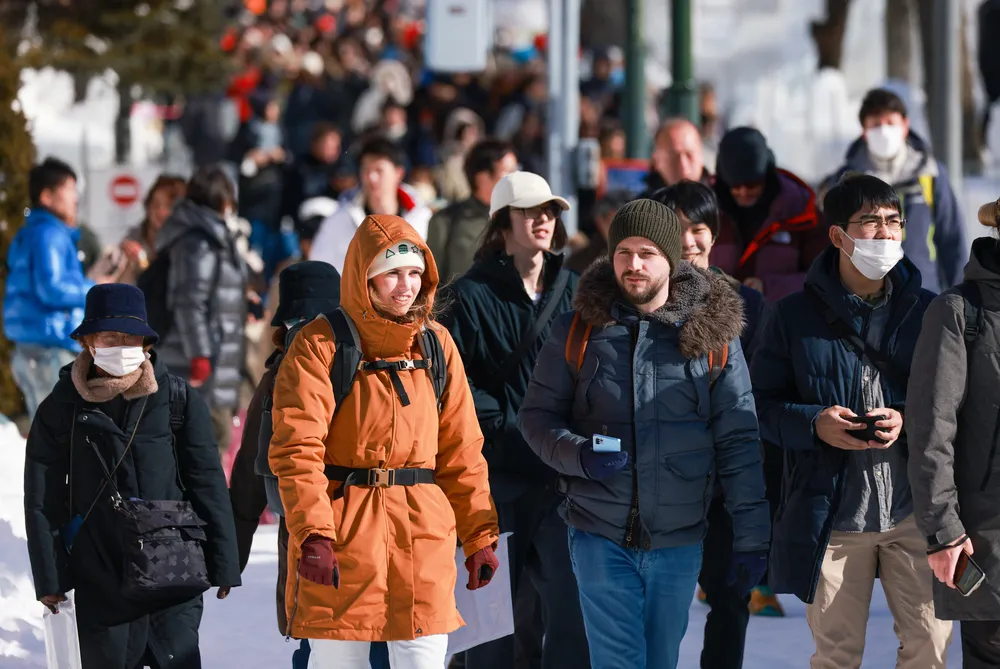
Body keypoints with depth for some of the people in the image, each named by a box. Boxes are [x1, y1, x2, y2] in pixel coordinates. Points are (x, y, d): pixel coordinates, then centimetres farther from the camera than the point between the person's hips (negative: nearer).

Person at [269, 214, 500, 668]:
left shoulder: (436, 345, 12)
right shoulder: (320, 344, -3)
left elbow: (462, 451, 15)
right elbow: (297, 447, -12)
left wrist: (479, 536, 8)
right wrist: (311, 533, -23)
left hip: (422, 530, 4)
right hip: (342, 528, -3)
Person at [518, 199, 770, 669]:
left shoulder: (714, 335, 1)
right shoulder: (579, 331, 2)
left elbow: (739, 444, 2)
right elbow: (536, 415, 7)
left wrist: (751, 541, -2)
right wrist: (577, 454, -15)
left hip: (678, 541, 1)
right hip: (601, 537, -1)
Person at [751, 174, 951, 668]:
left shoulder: (927, 312, 6)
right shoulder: (796, 316, 2)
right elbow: (762, 404, 3)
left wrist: (909, 419, -12)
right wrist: (814, 424, -16)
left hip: (915, 511, 1)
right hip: (832, 514, -1)